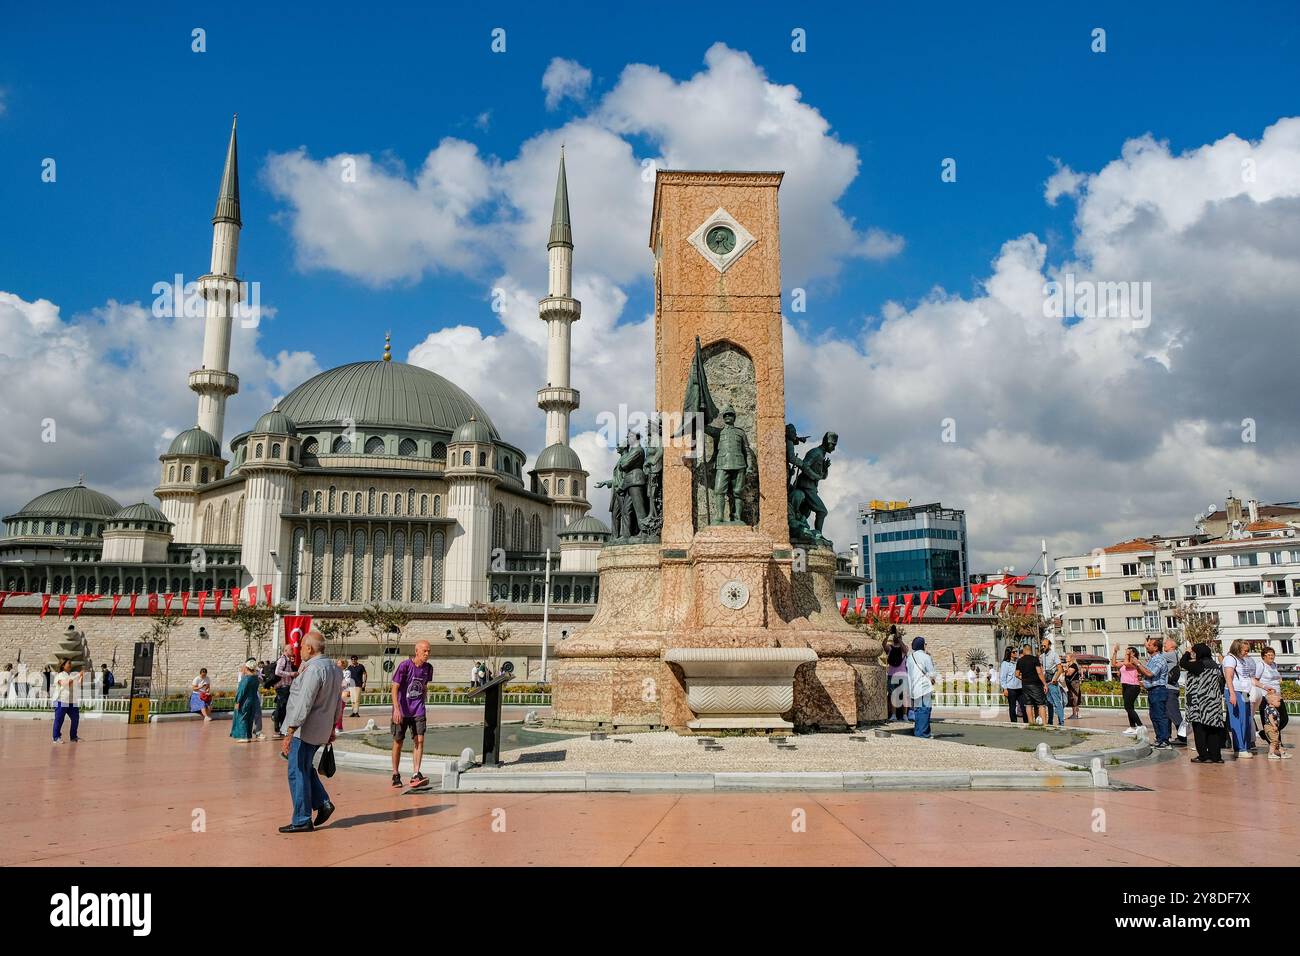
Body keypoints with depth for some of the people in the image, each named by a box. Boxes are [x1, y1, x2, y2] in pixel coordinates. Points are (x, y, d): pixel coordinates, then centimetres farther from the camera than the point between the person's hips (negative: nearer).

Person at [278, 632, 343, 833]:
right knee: (304, 768, 23)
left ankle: (302, 820, 6)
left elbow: (304, 703, -24)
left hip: (304, 729, -9)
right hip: (321, 730, 9)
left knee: (297, 772, 0)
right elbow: (338, 702, 17)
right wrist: (332, 728, 24)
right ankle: (322, 803, 15)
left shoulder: (313, 669, -19)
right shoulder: (334, 669, 11)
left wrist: (290, 731, -22)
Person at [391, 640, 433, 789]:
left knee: (420, 740, -10)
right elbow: (395, 688, -13)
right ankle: (396, 775, 20)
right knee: (398, 742, 6)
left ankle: (415, 774, -8)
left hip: (418, 710, 3)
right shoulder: (404, 665, -13)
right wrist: (396, 709, -22)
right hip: (402, 710, -3)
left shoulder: (428, 668, 1)